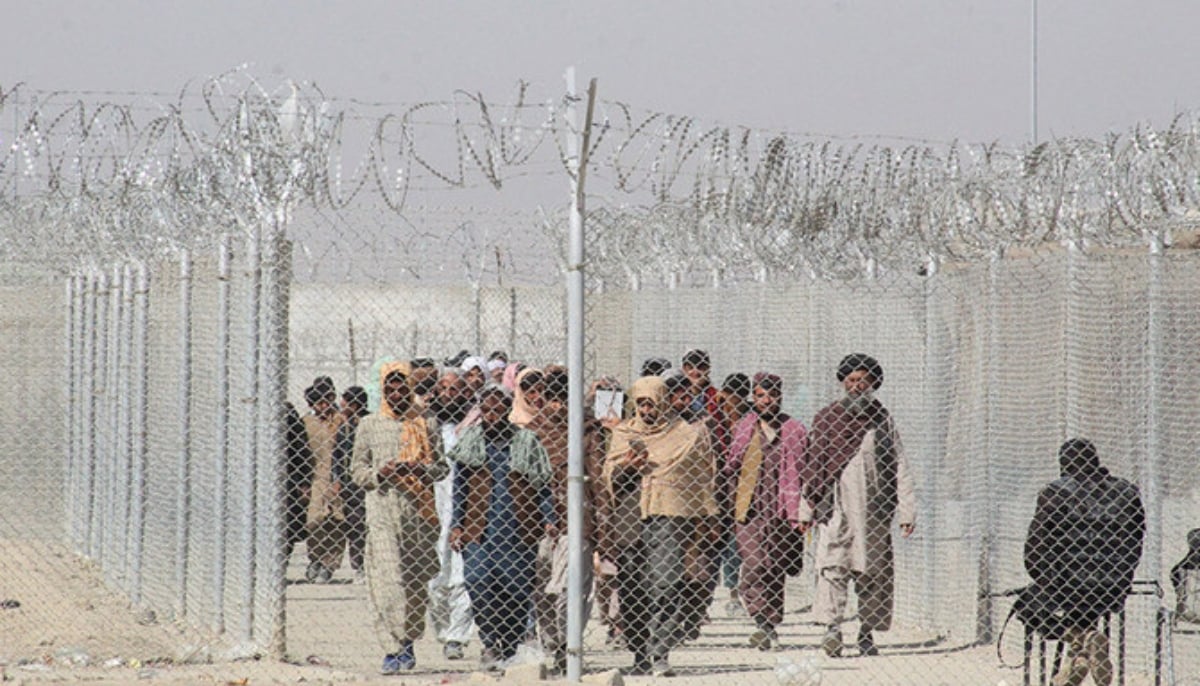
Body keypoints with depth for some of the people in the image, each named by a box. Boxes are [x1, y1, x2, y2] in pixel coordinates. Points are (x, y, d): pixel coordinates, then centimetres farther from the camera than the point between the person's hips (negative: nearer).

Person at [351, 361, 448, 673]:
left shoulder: (427, 425, 9)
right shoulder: (370, 425, 10)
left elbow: (442, 467, 9)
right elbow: (358, 469, 10)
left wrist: (419, 470, -11)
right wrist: (379, 474, -11)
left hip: (419, 510, 1)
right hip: (383, 510, -1)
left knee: (417, 582, 3)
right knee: (387, 581, -11)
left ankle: (408, 640, 20)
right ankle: (393, 647, -13)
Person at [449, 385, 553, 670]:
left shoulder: (527, 443, 6)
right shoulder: (470, 443, 10)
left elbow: (542, 487, 8)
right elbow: (459, 488, 13)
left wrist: (548, 523, -1)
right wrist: (456, 525, 6)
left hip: (519, 531, 0)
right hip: (480, 531, 0)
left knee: (518, 591, 0)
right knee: (478, 584, -17)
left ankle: (509, 651, 12)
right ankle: (490, 641, -3)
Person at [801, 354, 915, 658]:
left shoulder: (882, 418, 10)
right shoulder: (827, 418, 5)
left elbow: (899, 466, 10)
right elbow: (813, 464, 8)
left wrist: (907, 510, 4)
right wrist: (807, 509, 6)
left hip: (874, 506, 2)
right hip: (835, 505, -2)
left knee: (875, 570, 4)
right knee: (833, 564, -16)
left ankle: (867, 633, 12)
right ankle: (832, 627, -23)